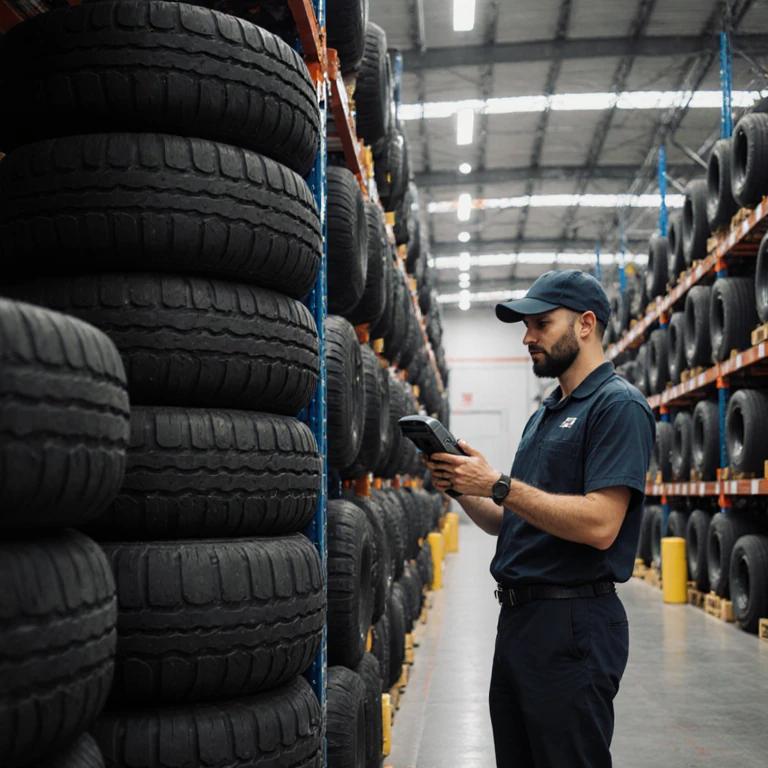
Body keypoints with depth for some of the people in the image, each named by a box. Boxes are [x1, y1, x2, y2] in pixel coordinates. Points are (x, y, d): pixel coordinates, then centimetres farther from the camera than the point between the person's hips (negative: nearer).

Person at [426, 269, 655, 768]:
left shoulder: (618, 405, -11)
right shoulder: (544, 415, 17)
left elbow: (599, 525, -22)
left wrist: (498, 484, -20)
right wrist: (463, 490, 0)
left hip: (574, 622, -9)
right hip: (518, 616, 9)